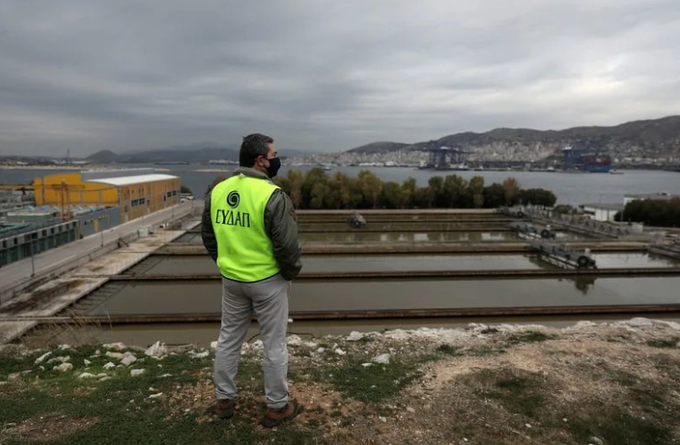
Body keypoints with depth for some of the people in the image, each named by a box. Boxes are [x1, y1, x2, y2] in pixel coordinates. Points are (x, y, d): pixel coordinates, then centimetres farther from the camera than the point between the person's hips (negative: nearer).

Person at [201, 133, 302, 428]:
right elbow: (288, 245, -21)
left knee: (229, 340, 20)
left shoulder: (217, 191, 0)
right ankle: (277, 407, 22)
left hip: (231, 280, 6)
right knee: (274, 345, 9)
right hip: (268, 281, -6)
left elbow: (208, 237, 9)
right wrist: (291, 272, -2)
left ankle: (224, 400, 34)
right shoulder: (272, 196, -21)